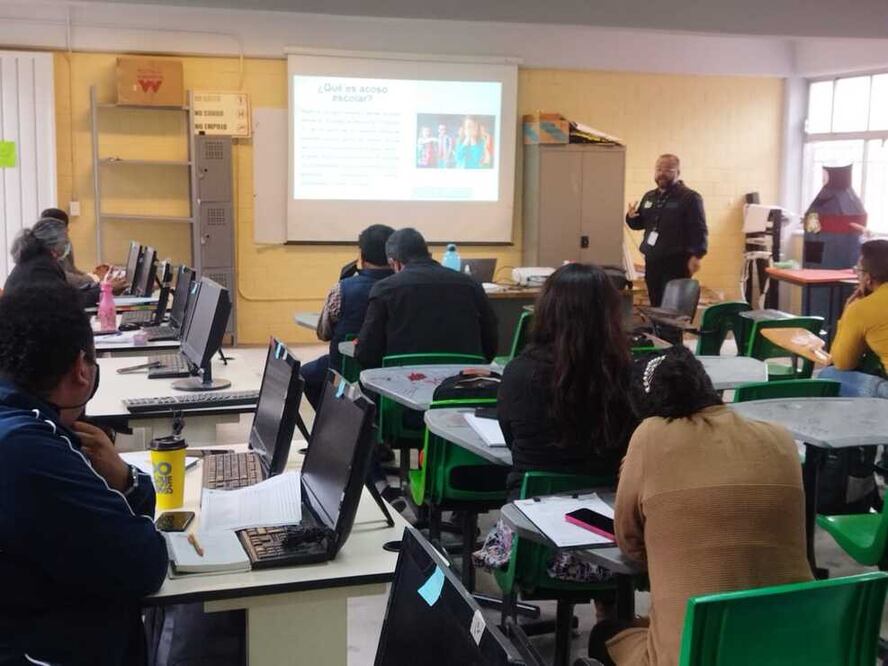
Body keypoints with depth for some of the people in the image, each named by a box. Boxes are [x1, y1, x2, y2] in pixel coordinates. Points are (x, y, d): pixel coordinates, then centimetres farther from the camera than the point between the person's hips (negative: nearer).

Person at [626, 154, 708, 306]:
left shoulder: (690, 197, -6)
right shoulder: (649, 196, 16)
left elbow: (699, 230, -11)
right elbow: (639, 223, 25)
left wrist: (696, 255, -21)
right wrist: (631, 217, 2)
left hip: (676, 262, -7)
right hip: (652, 260, 7)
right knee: (656, 304, 10)